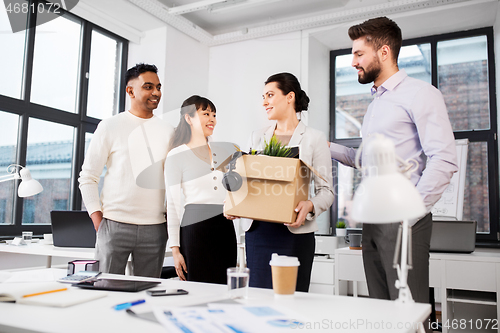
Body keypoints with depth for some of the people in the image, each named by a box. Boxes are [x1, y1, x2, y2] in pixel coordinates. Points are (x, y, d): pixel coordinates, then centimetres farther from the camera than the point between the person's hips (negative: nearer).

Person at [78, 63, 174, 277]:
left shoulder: (168, 132, 10)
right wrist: (99, 223, -6)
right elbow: (87, 178, 1)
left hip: (154, 229, 3)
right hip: (115, 225, -2)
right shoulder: (110, 127, 2)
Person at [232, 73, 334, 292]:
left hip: (294, 232, -3)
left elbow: (326, 190, -1)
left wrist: (310, 205, -21)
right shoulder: (257, 137, 16)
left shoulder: (313, 138, 2)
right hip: (257, 230, 4)